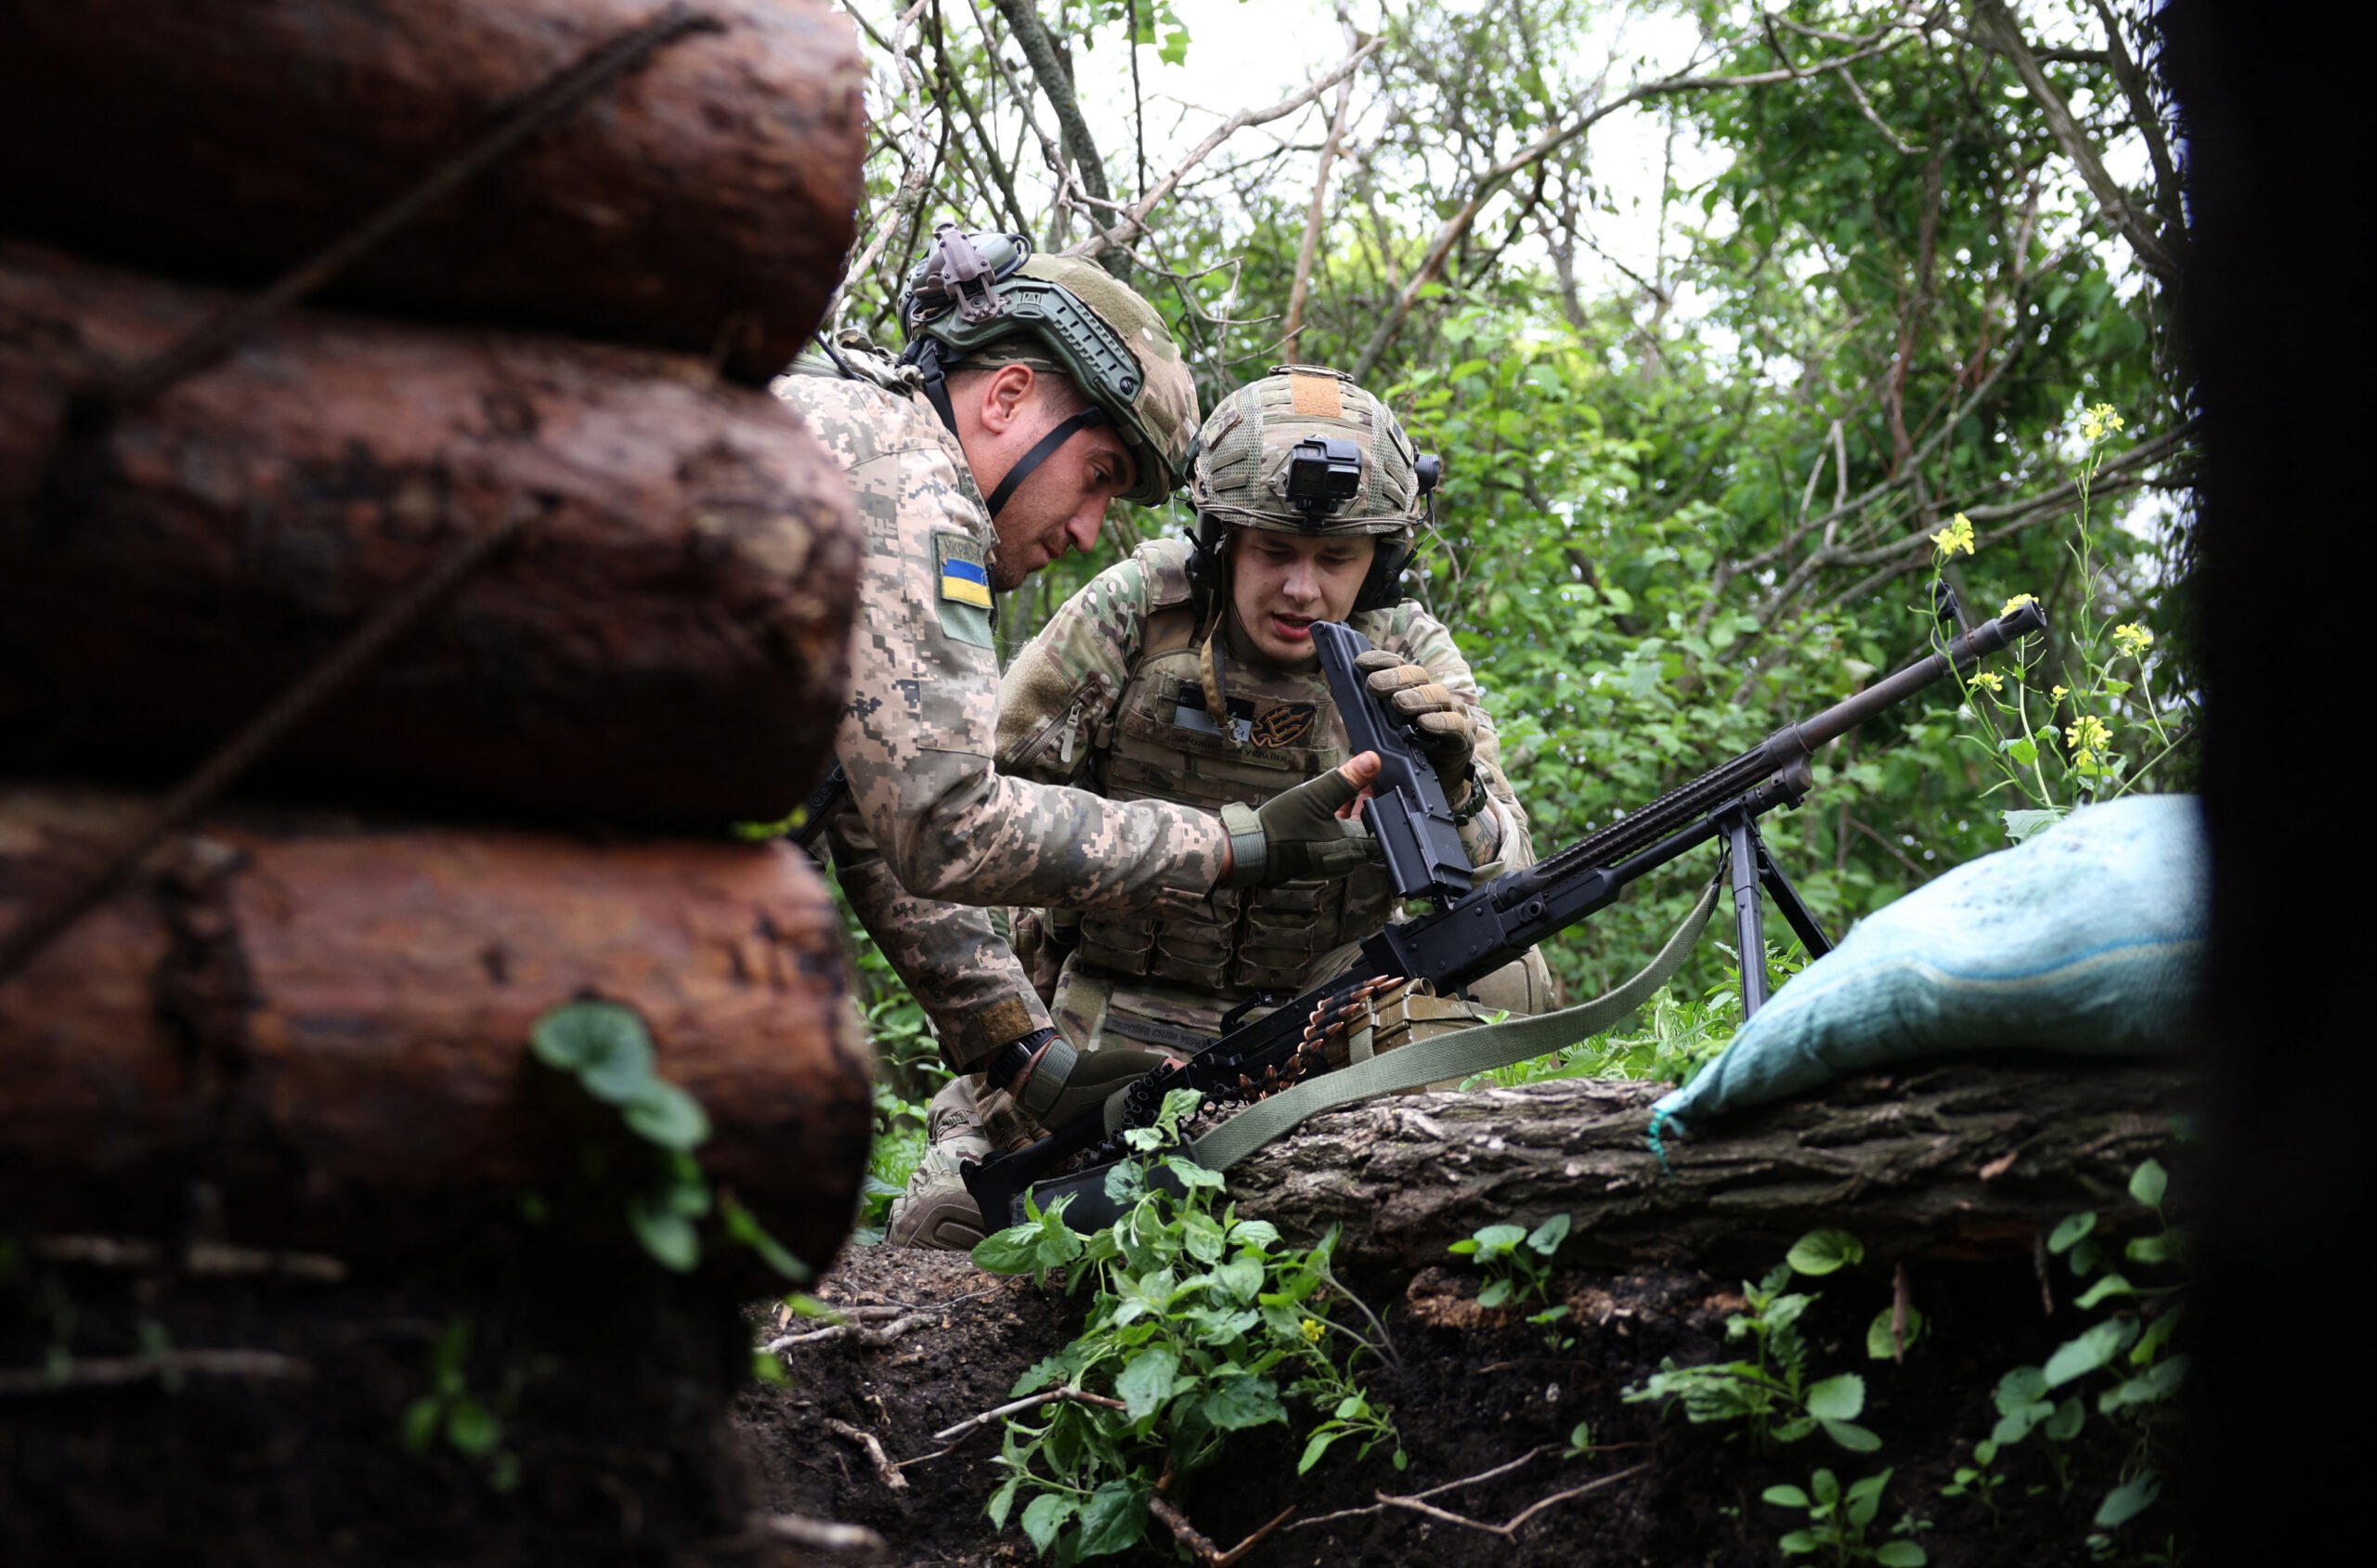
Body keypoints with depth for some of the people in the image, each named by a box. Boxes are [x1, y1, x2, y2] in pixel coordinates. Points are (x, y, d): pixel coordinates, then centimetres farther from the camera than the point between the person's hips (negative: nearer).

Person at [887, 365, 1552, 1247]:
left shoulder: (1412, 661, -8)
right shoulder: (1131, 614, -12)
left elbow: (1508, 893, -13)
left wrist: (1455, 790, -35)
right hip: (1111, 1021, -2)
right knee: (946, 1226, -16)